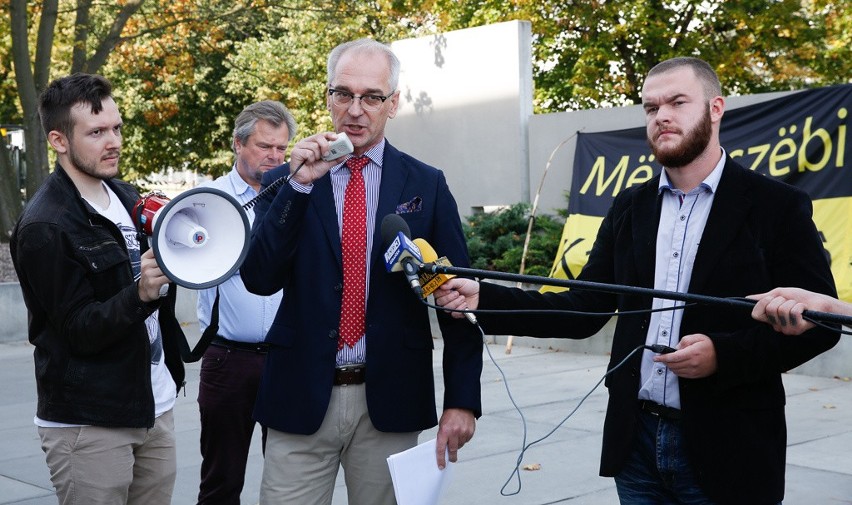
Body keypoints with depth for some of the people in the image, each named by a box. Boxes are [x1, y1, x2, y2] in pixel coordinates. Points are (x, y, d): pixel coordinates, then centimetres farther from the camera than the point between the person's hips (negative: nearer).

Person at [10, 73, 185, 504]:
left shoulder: (128, 198, 9)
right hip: (89, 422, -6)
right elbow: (80, 329, -15)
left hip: (156, 405, 7)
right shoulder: (44, 227, -13)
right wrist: (140, 294, -30)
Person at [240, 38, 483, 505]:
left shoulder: (426, 185, 4)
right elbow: (259, 279, -7)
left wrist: (462, 398, -5)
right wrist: (298, 183, -16)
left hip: (391, 400, 0)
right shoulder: (286, 179, 4)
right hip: (301, 397, 0)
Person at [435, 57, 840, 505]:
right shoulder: (630, 207, 8)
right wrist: (484, 298, -6)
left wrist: (725, 354, -21)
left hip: (727, 451, -4)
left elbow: (819, 321, -6)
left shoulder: (776, 206, -5)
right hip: (637, 441, 4)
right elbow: (584, 310, 6)